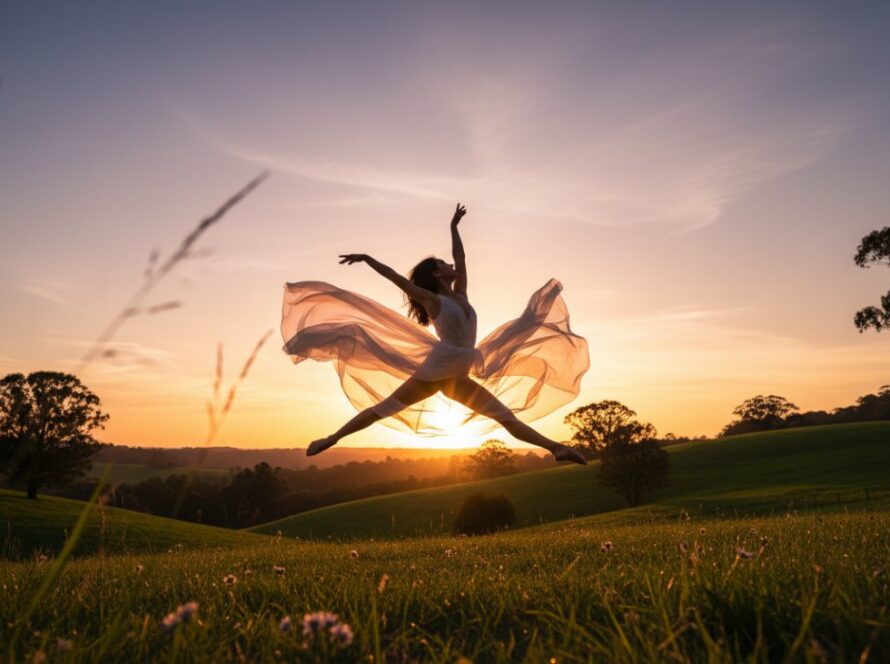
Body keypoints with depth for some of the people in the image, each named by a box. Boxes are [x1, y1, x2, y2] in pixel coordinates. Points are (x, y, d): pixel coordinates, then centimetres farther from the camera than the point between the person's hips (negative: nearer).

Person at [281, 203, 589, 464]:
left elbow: (461, 257, 23)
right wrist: (367, 258, -8)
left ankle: (555, 447, -1)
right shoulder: (434, 301, -3)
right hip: (433, 373, -6)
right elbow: (398, 278, -5)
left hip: (459, 379, 7)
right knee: (383, 409, -2)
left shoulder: (460, 295, 14)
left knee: (507, 416, 0)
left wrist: (454, 226, 31)